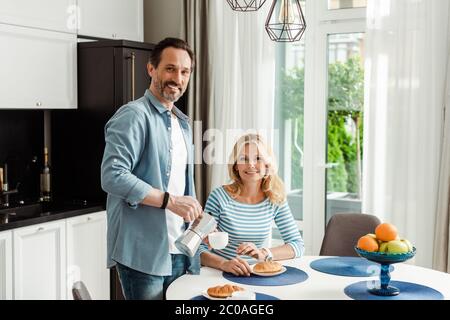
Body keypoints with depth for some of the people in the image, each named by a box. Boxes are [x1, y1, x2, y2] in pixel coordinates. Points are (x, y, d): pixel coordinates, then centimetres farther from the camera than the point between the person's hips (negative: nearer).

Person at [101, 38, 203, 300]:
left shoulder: (183, 123, 16)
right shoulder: (133, 116, -11)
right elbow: (113, 176, -22)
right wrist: (170, 201, -21)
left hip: (180, 252, 8)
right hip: (143, 254, -8)